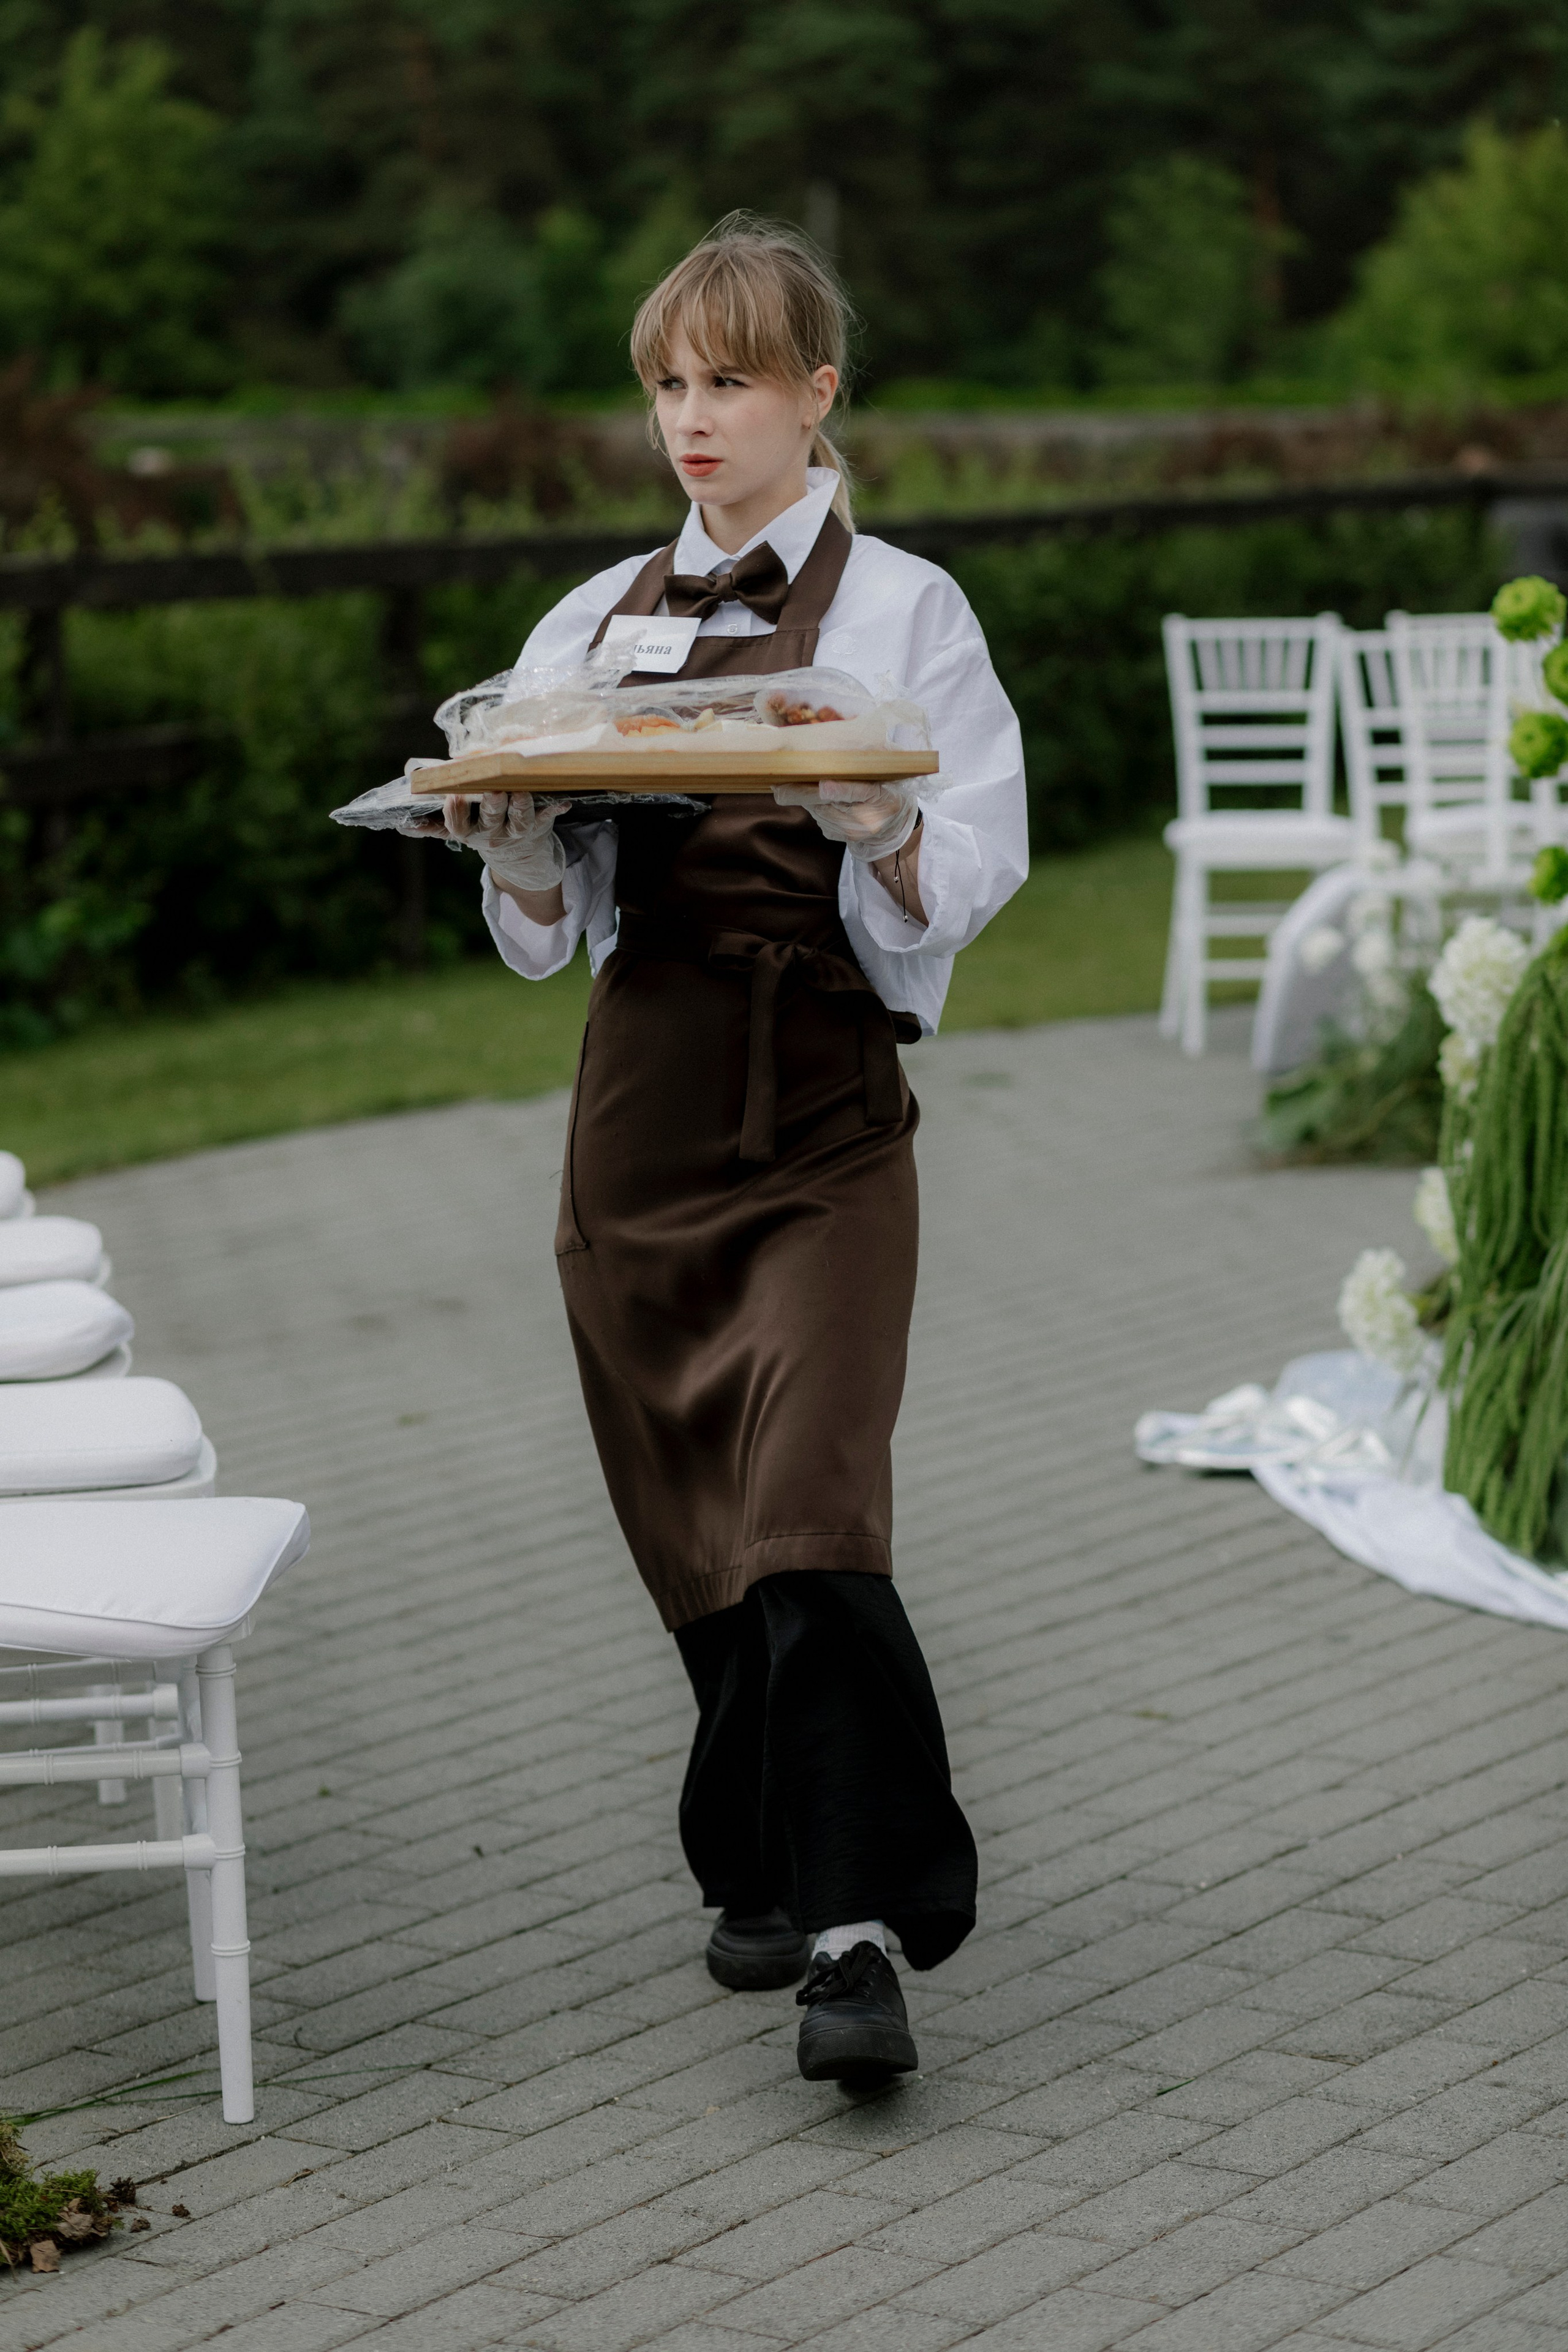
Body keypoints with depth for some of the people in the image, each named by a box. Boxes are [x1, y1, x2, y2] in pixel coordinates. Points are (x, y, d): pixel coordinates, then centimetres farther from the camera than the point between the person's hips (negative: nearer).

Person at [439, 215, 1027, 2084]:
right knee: (695, 1527, 9)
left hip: (822, 1107, -4)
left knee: (808, 1518, -15)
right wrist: (511, 844, -12)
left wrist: (870, 820, -26)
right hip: (644, 1095, 5)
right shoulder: (597, 621, 12)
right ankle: (774, 1866, 26)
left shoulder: (900, 611, 0)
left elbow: (960, 887, -6)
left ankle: (857, 1938, -14)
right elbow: (543, 926, 9)